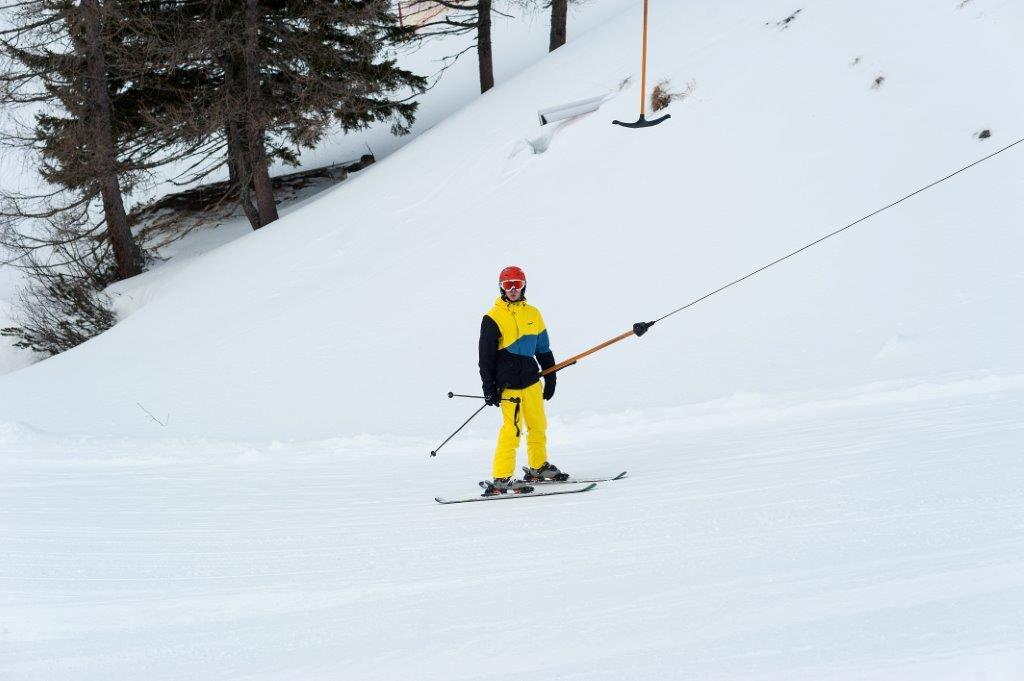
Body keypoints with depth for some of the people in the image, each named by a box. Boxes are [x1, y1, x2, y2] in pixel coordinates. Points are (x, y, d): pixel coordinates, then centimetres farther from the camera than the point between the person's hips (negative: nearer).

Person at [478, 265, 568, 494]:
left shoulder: (533, 314, 10)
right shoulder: (493, 318, -6)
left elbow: (544, 349, 18)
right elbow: (486, 357, -5)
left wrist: (550, 378, 17)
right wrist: (489, 387, -9)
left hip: (531, 379, 6)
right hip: (508, 382, -6)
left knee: (538, 425, 14)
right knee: (512, 428, -13)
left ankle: (539, 467, 33)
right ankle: (501, 479, -11)